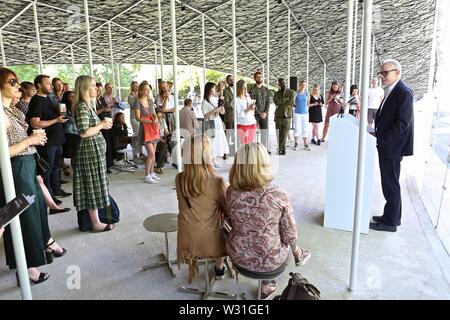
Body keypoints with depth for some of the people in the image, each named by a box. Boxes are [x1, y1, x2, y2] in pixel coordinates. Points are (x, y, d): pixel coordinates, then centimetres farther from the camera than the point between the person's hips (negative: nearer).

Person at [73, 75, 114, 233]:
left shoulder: (88, 105, 13)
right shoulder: (82, 106, -16)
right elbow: (84, 133, -23)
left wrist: (102, 124, 10)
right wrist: (101, 125, -13)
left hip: (95, 148, 10)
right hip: (90, 148, -10)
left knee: (94, 185, 15)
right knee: (94, 185, -2)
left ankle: (95, 218, 26)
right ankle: (96, 224, 9)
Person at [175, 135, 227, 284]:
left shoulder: (179, 179, -12)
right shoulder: (217, 182, -25)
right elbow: (230, 211, -11)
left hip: (187, 241, 3)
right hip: (211, 242, -3)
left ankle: (192, 266, 47)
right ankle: (219, 267, 45)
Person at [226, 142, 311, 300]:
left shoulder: (231, 192, -15)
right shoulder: (278, 194, -24)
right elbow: (289, 235, -14)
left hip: (237, 257, 3)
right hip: (270, 261, -2)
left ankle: (267, 286, 44)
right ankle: (298, 255, 57)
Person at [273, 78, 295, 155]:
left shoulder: (291, 92, 5)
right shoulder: (277, 93, 10)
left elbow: (292, 102, -10)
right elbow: (276, 102, -9)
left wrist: (281, 102, -6)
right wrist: (286, 99, -10)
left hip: (287, 116, -1)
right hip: (278, 116, 1)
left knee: (284, 134, -1)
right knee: (279, 134, 1)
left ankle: (280, 148, 9)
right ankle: (282, 148, 11)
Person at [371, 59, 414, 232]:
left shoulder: (404, 92, -16)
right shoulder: (392, 91, 13)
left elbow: (402, 123, -22)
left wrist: (381, 140, -20)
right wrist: (377, 133, 6)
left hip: (392, 147, -9)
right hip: (386, 146, 9)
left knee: (391, 185, 1)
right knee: (390, 184, 18)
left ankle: (390, 222, 13)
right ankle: (393, 216, 31)